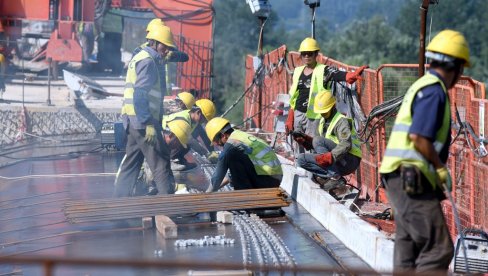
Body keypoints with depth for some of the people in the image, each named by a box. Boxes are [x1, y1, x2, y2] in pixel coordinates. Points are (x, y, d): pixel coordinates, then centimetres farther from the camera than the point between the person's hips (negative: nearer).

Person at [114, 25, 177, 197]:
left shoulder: (138, 58, 21)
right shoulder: (148, 61, -11)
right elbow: (140, 96, -20)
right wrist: (148, 124, -24)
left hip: (133, 122, 10)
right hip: (144, 122, -10)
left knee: (131, 163, 12)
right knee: (161, 162, -6)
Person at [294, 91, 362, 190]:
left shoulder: (341, 121, -12)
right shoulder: (323, 121, 15)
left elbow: (346, 145, -26)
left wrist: (330, 156, -38)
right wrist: (306, 140, -1)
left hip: (349, 161, -8)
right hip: (335, 163, 8)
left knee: (317, 140, -24)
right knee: (301, 159, -2)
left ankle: (335, 177, -26)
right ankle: (330, 176, -14)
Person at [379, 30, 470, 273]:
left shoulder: (422, 85, 19)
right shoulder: (434, 90, -11)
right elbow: (418, 137, -21)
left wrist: (437, 170, 21)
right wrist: (442, 169, -10)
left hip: (401, 179, 10)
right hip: (412, 181, -10)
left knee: (409, 249, 13)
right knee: (438, 248, -10)